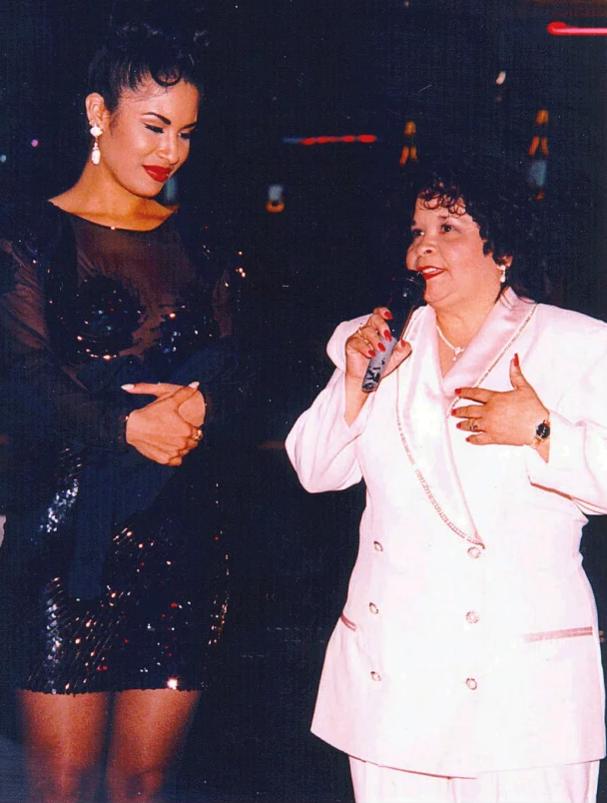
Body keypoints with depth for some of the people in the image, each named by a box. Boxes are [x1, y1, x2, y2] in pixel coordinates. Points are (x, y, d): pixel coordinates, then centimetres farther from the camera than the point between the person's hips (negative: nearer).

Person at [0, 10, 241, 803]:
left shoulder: (193, 243, 15)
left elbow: (229, 364, 9)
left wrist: (198, 402, -14)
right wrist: (125, 424, -23)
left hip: (183, 532, 4)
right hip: (70, 530, -4)